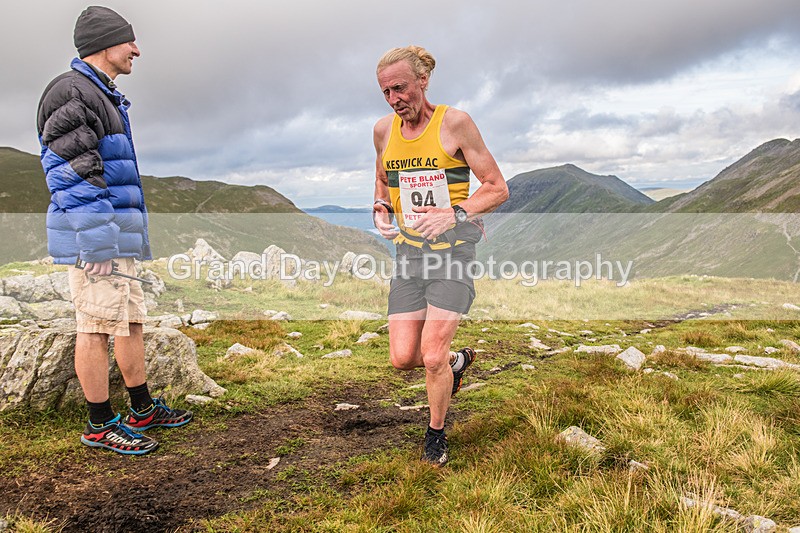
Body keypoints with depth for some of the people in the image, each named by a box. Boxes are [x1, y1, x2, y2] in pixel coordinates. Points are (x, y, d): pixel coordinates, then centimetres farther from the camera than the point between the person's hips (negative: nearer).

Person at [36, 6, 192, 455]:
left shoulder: (105, 97, 21)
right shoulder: (72, 91, -10)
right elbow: (70, 175, -18)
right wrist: (97, 243, -21)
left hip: (119, 237, 10)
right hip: (95, 235, -10)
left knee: (132, 319, 14)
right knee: (98, 327, -3)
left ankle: (144, 410, 24)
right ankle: (100, 425, 8)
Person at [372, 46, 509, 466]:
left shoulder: (455, 123, -7)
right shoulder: (383, 130, 7)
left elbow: (497, 188, -5)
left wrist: (455, 214, -21)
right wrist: (381, 210, 4)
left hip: (452, 247, -5)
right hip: (408, 250, 5)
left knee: (432, 357, -9)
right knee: (402, 358, -1)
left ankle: (436, 435, 20)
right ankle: (458, 361, 33)